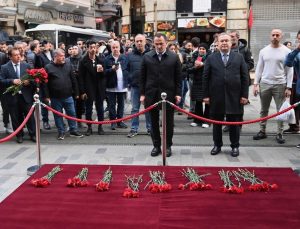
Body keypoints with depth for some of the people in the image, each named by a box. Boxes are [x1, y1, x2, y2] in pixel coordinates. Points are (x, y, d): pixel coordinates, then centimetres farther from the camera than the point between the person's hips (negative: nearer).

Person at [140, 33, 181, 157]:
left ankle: (168, 146, 20)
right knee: (154, 122, 9)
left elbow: (178, 77, 2)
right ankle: (156, 145, 21)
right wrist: (142, 94, 1)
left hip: (169, 94, -1)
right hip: (152, 94, 1)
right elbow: (143, 77, 5)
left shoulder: (174, 57, 0)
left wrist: (178, 93, -3)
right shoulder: (147, 57, 3)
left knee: (169, 122, 8)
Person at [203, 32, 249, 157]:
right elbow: (206, 78, 3)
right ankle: (217, 145, 24)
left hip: (234, 97, 0)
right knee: (216, 123, 10)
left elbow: (245, 77, 3)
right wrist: (206, 95, -3)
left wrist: (244, 95, -3)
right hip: (216, 97, 0)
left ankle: (235, 146, 22)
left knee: (234, 123, 8)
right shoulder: (211, 58, 5)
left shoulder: (239, 57, 6)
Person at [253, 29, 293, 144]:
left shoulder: (286, 51, -2)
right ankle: (262, 131, 21)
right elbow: (259, 68, 8)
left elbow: (289, 70, -2)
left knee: (281, 111, 3)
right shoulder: (263, 51, 5)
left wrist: (288, 87, -6)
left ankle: (279, 134, 12)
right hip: (264, 84, 2)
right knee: (264, 110, 10)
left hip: (280, 85, -2)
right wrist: (256, 84, 1)